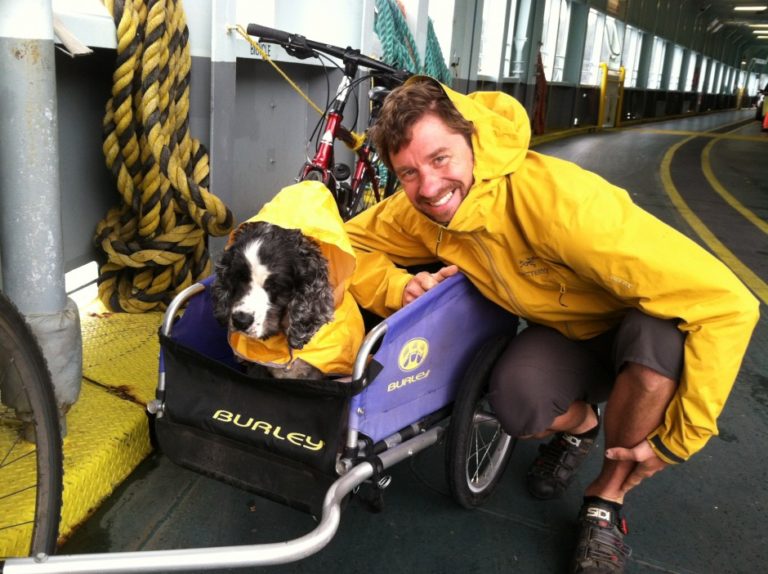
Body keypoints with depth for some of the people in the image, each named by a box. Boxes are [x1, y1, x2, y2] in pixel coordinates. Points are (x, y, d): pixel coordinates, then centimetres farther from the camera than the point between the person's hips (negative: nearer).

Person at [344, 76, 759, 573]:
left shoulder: (560, 200, -38)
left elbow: (726, 301, -37)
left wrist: (678, 437, -28)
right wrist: (401, 288, -28)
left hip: (641, 333, -2)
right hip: (568, 335, 3)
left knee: (661, 333, -37)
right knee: (516, 398, -29)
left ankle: (608, 499, -9)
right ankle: (581, 424, 11)